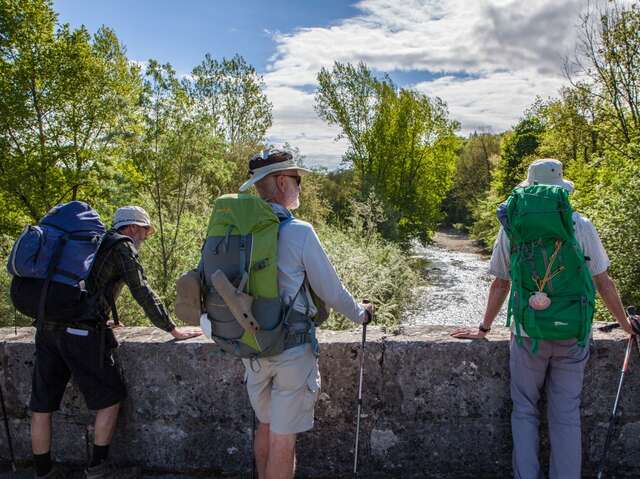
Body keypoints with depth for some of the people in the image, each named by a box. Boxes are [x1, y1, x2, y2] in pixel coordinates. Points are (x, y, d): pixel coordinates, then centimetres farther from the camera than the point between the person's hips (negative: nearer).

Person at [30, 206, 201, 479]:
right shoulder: (123, 246, 2)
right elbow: (142, 293, -5)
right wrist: (173, 330, -2)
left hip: (48, 327, 8)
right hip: (82, 333, -8)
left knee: (42, 405, 13)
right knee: (109, 397, 7)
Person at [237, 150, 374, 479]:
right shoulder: (298, 232, -18)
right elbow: (331, 291, -10)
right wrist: (361, 315, 9)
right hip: (291, 350, -5)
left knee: (265, 426, 24)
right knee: (283, 438, 9)